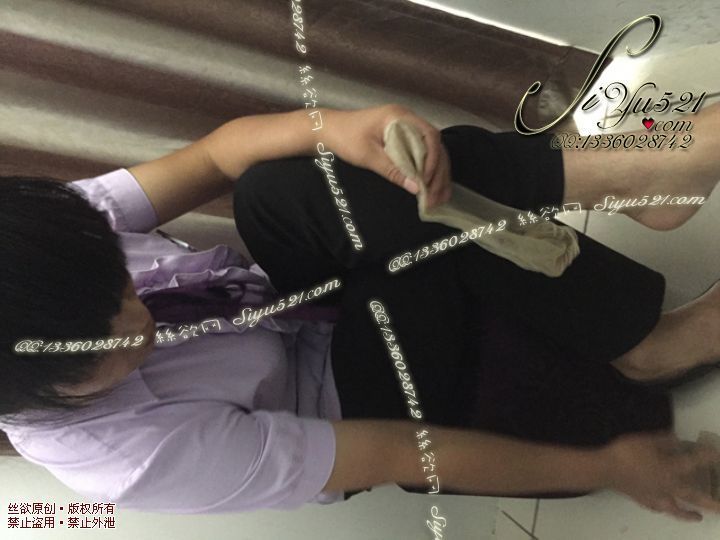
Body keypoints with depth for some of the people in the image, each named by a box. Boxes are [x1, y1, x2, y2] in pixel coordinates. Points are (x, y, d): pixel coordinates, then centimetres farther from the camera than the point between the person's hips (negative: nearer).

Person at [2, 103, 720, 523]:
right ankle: (641, 340, -8)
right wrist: (603, 466, -17)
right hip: (343, 390, -6)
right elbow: (402, 455, -30)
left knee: (283, 180, -26)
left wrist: (337, 126, -35)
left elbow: (216, 156, -14)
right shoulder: (145, 458, -34)